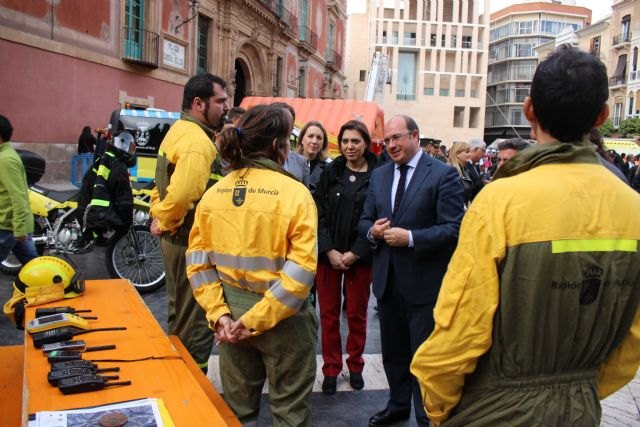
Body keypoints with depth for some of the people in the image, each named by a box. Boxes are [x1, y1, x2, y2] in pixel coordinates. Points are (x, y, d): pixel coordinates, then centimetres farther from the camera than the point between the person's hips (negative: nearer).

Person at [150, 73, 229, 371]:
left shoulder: (178, 131, 12)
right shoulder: (197, 141, -21)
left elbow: (162, 184, 19)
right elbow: (181, 196, -34)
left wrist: (159, 217, 9)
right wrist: (165, 223, -18)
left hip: (177, 239, 11)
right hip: (192, 244, -11)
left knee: (180, 316, 23)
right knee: (196, 324, 2)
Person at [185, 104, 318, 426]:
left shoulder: (214, 193, -1)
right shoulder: (295, 193, -13)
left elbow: (197, 261, -2)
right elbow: (300, 271, -19)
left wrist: (218, 313, -3)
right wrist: (256, 320, -15)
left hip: (232, 312, 4)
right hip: (283, 317, -4)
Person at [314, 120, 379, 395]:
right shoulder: (330, 173, 3)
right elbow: (319, 215, 0)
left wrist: (354, 254, -11)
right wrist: (330, 251, -10)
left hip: (359, 257, -2)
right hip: (328, 255, 2)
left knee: (356, 313, 9)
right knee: (329, 313, 7)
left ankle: (355, 366, 28)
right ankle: (331, 369, 20)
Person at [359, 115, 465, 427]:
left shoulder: (443, 174, -10)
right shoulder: (379, 175, 10)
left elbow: (453, 228, -16)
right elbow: (364, 220, 13)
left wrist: (410, 237, -24)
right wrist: (372, 230, -9)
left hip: (423, 282, -6)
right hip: (387, 279, 6)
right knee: (393, 352, 21)